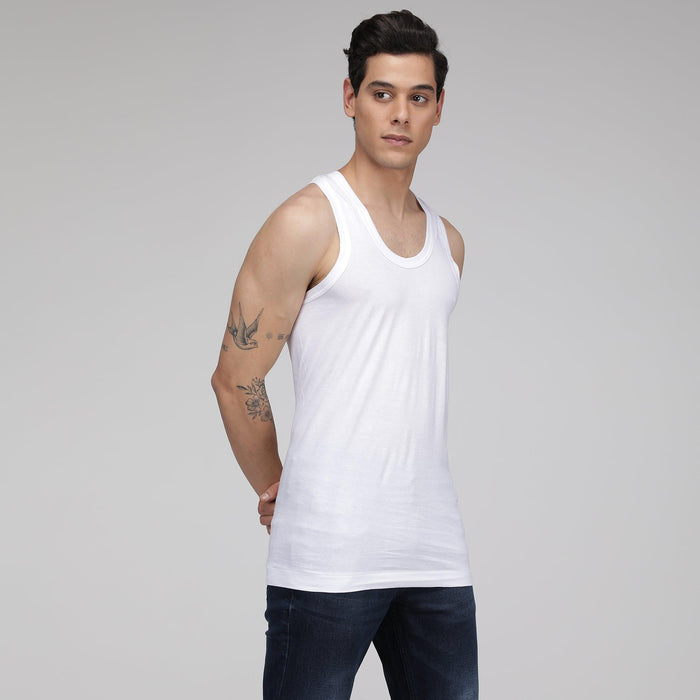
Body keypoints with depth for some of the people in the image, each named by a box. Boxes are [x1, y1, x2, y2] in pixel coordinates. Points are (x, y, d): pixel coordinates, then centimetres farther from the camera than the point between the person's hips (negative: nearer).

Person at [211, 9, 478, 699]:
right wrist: (274, 489, 7)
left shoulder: (449, 244, 16)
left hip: (435, 551, 6)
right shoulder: (309, 222, -5)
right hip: (328, 556, -6)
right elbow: (235, 379, -3)